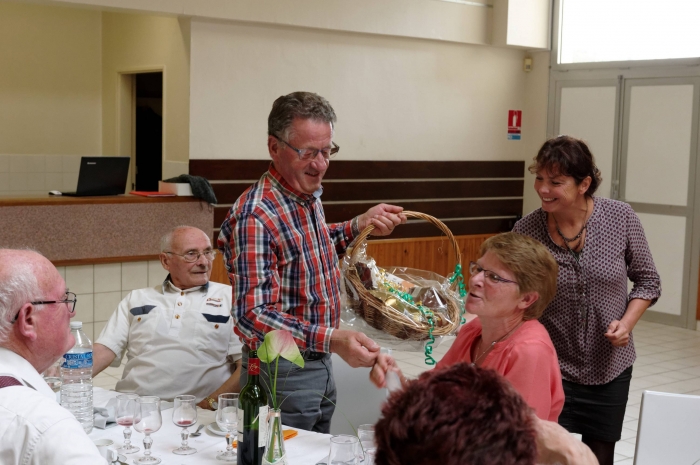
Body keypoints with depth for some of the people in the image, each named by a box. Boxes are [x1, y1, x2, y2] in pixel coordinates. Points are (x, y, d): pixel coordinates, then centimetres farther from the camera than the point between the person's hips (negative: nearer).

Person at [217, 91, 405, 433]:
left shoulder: (309, 197, 3)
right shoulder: (255, 216, -25)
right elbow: (252, 316, -30)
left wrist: (359, 225, 7)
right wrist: (332, 339, -40)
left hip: (321, 366, 9)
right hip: (283, 374, -9)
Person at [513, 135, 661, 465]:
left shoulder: (620, 218, -11)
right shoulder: (526, 231, -14)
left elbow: (647, 280, 1)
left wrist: (627, 322, -13)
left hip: (610, 368, 2)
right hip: (552, 369, -2)